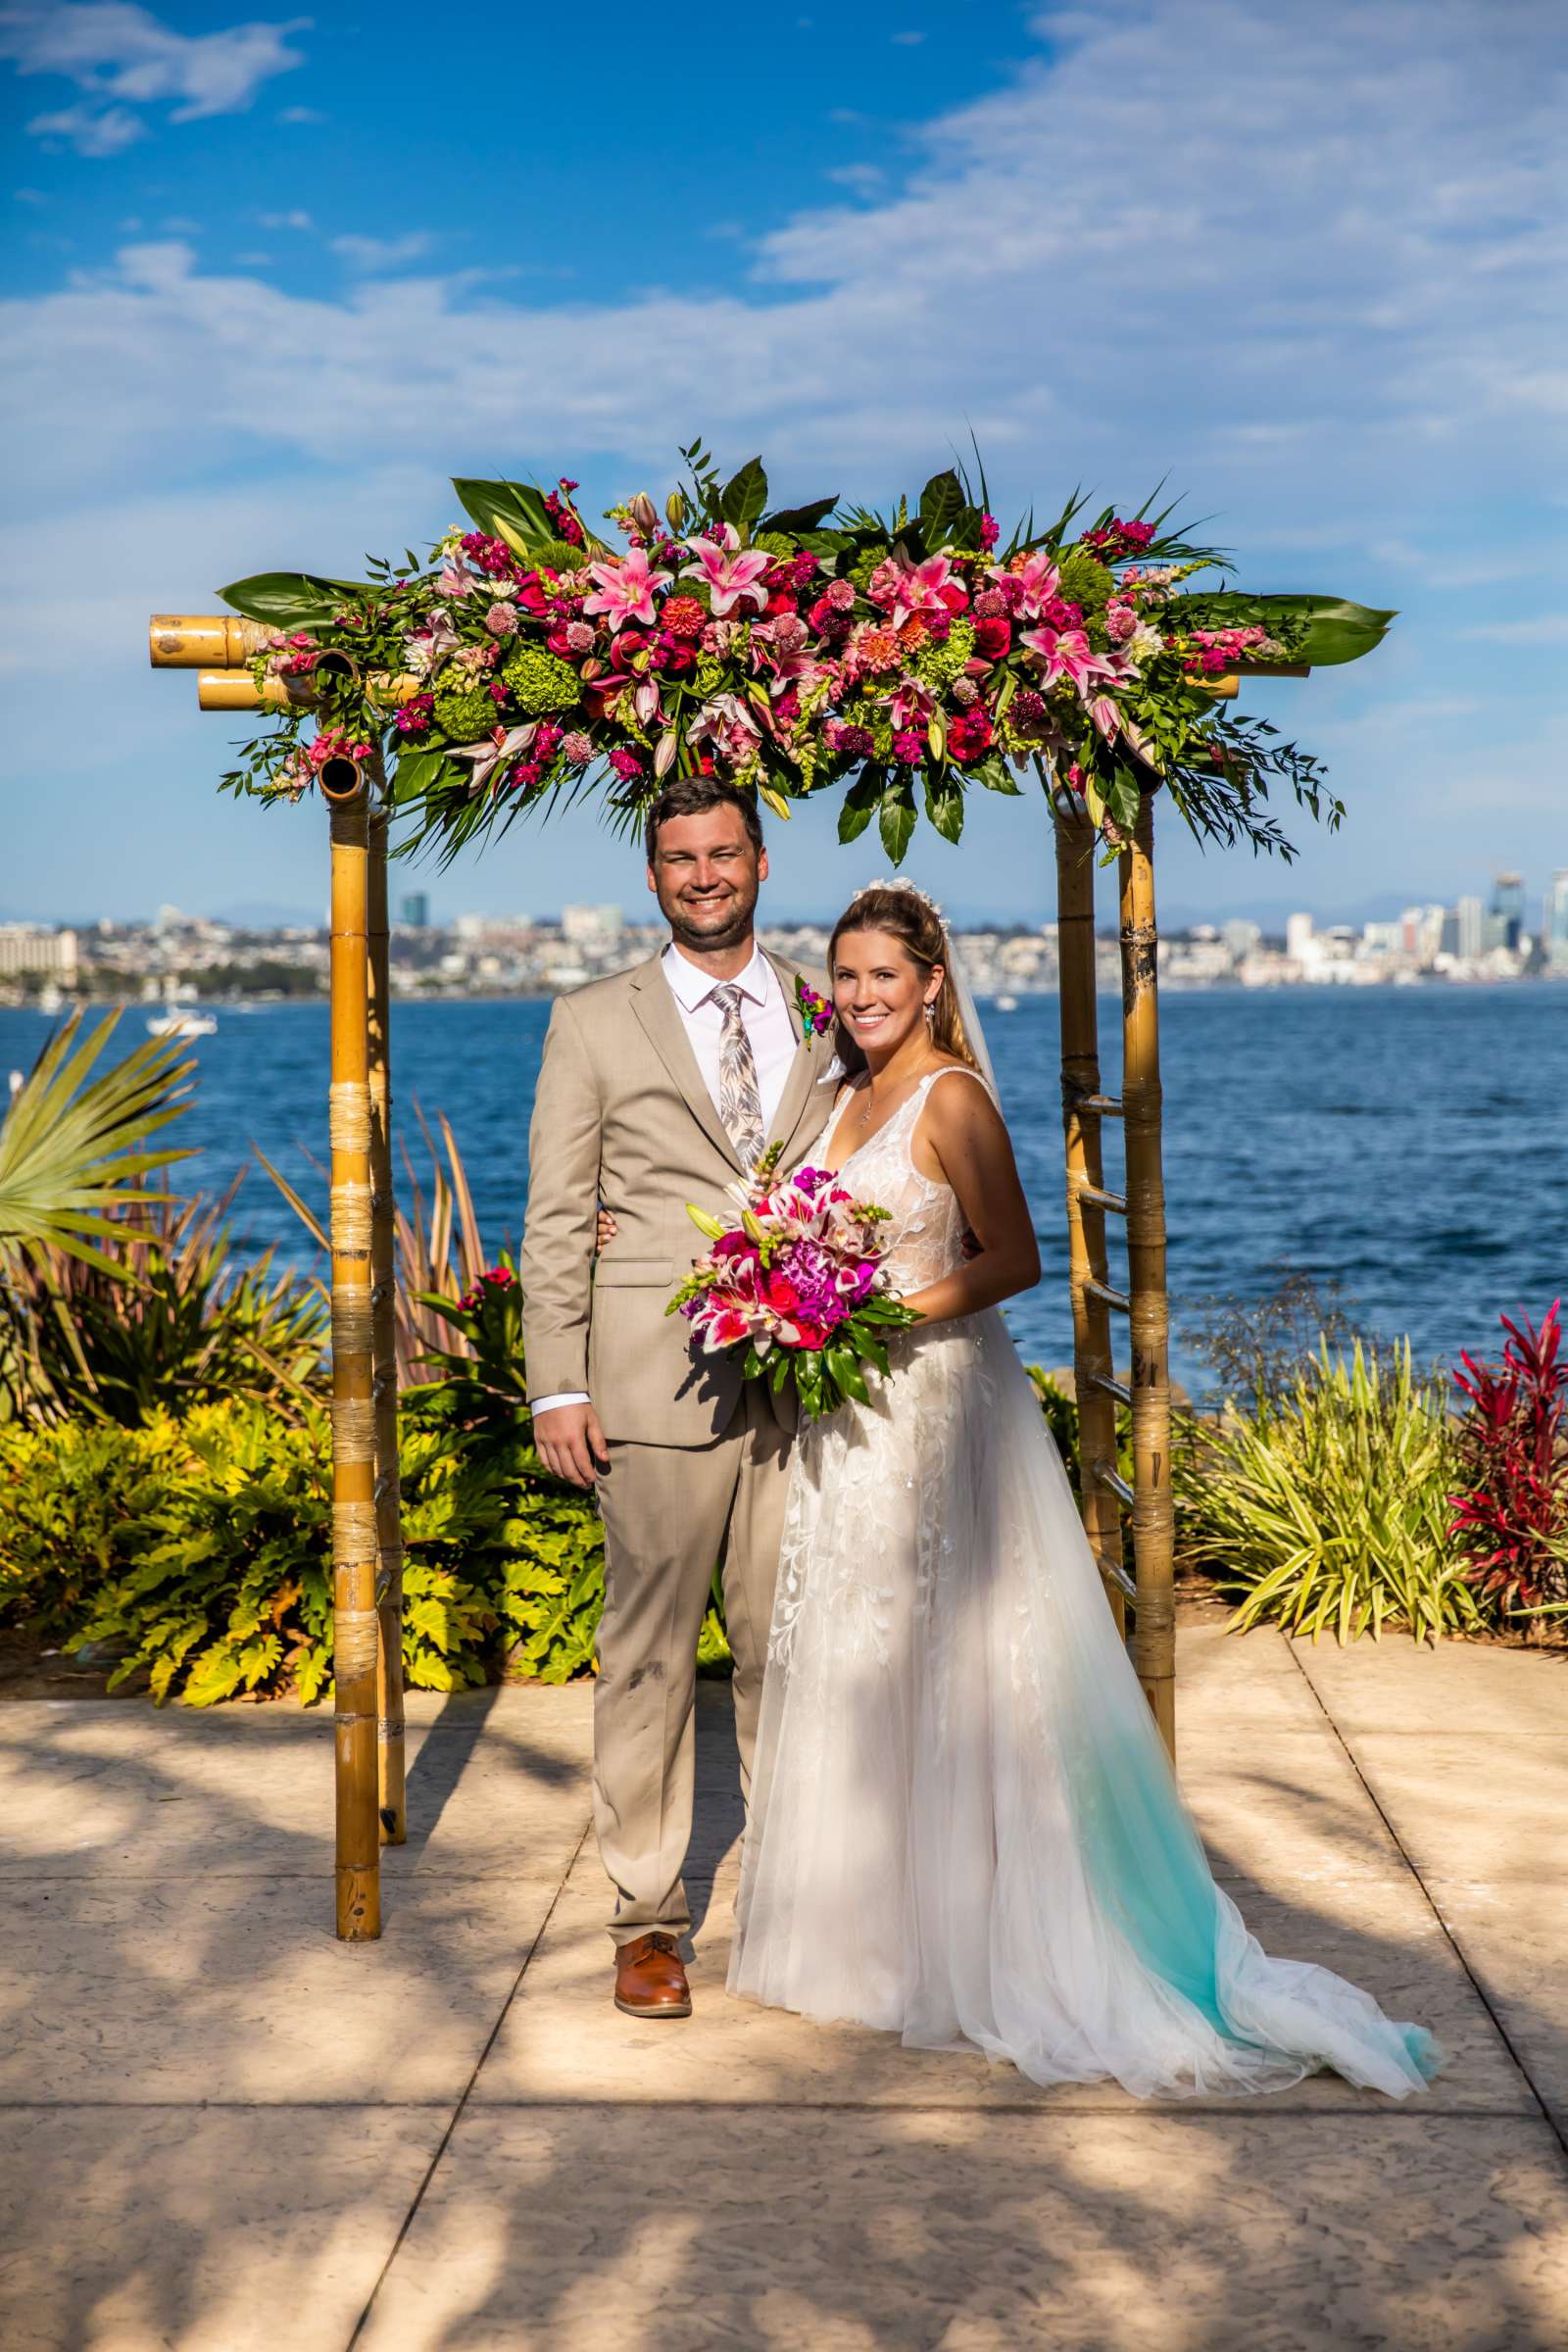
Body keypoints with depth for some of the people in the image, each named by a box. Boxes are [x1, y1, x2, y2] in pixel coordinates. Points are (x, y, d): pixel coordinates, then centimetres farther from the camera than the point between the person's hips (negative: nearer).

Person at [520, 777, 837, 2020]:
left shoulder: (826, 1015, 13)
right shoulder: (593, 1022, 6)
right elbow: (557, 1219, 4)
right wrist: (555, 1387, -3)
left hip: (804, 1381, 2)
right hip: (658, 1388, -2)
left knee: (790, 1645, 8)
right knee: (650, 1654, 2)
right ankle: (648, 1917, 13)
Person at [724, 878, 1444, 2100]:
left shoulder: (952, 1098, -12)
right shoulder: (847, 1098, 12)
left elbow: (1015, 1259, -15)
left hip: (932, 1400, -8)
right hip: (847, 1413, 8)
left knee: (931, 1662, -3)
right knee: (842, 1661, 12)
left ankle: (955, 1935, 7)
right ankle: (859, 1920, 23)